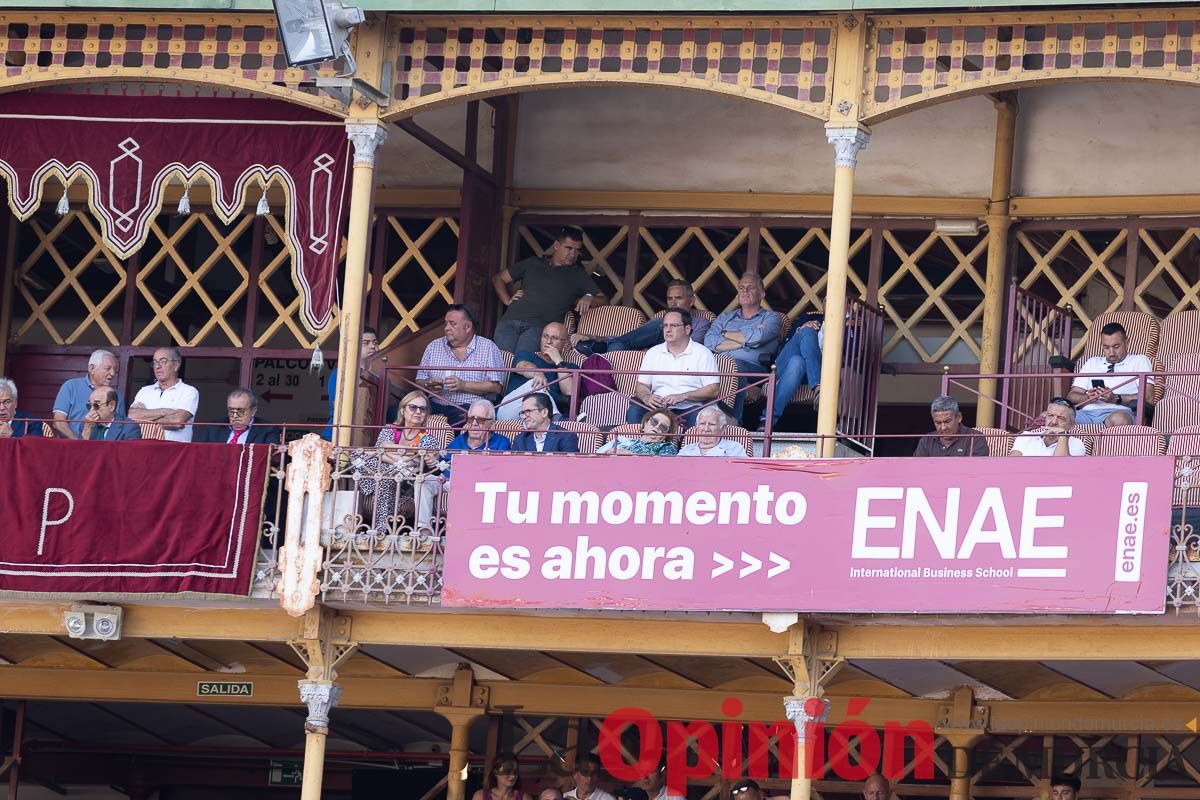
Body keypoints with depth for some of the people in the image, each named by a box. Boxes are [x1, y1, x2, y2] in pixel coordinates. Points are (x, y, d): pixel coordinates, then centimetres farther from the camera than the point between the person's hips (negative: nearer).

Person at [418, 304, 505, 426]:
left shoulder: (488, 347, 6)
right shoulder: (434, 347, 19)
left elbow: (496, 387, -2)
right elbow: (420, 381, 19)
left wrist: (463, 385, -12)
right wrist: (428, 385, -5)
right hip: (436, 406, 2)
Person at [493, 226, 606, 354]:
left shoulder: (578, 275, 22)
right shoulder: (533, 263, 25)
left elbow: (603, 301, 16)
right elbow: (498, 278, 32)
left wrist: (589, 298, -7)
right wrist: (507, 300, 14)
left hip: (538, 326, -2)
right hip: (511, 321, 2)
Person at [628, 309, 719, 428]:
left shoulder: (703, 354, 5)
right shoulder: (653, 353, 18)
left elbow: (713, 390, -3)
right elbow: (642, 386, 16)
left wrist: (682, 396, -15)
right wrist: (647, 397, -9)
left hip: (689, 408, -3)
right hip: (659, 408, 3)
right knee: (634, 412, -27)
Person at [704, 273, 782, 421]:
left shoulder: (771, 317, 21)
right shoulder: (725, 317, 31)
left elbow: (756, 337, -2)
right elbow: (709, 342, 10)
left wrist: (726, 334, 12)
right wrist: (745, 339, 4)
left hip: (755, 366, -2)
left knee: (735, 366, -40)